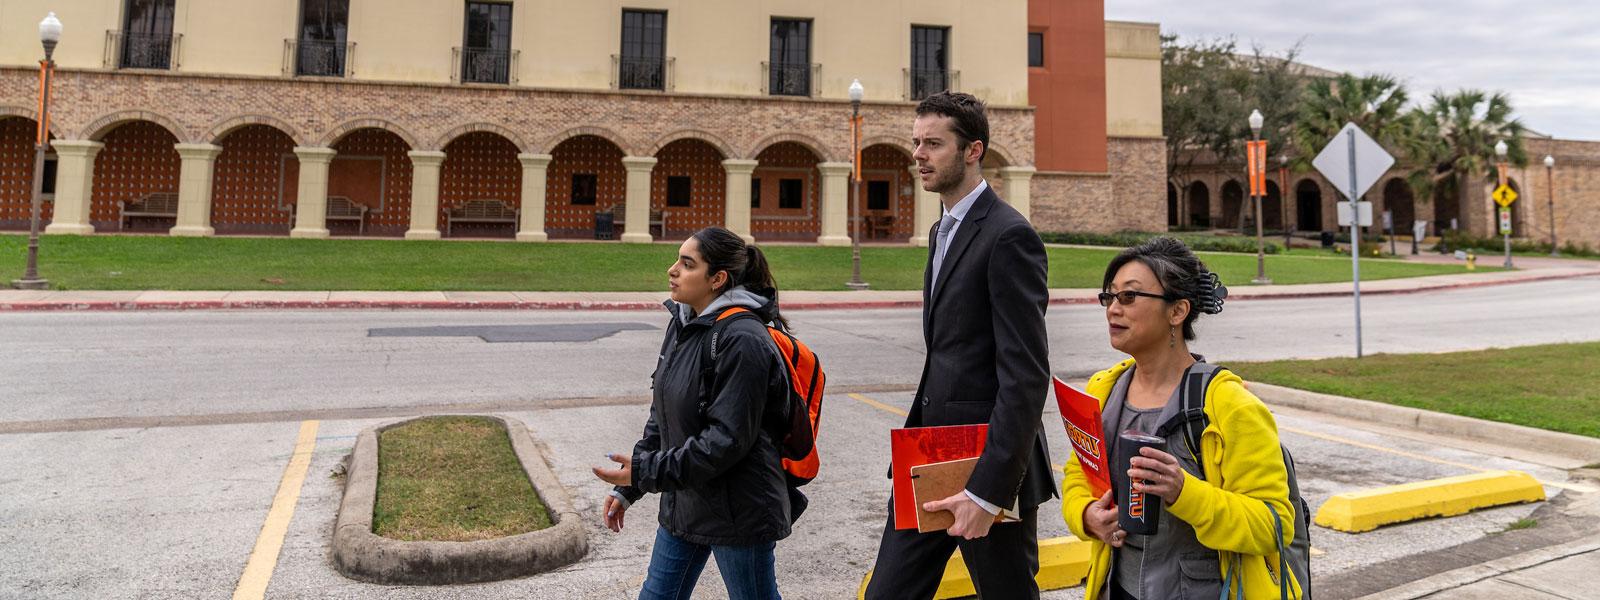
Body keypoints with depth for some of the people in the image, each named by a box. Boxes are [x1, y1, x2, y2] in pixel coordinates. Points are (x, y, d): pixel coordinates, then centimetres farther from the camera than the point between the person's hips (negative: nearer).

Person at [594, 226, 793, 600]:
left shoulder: (743, 341, -22)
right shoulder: (683, 326, 6)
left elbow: (728, 439, -25)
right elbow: (661, 416, 13)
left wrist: (645, 472, -22)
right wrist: (627, 488, 12)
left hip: (737, 511, -9)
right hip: (683, 504, 9)